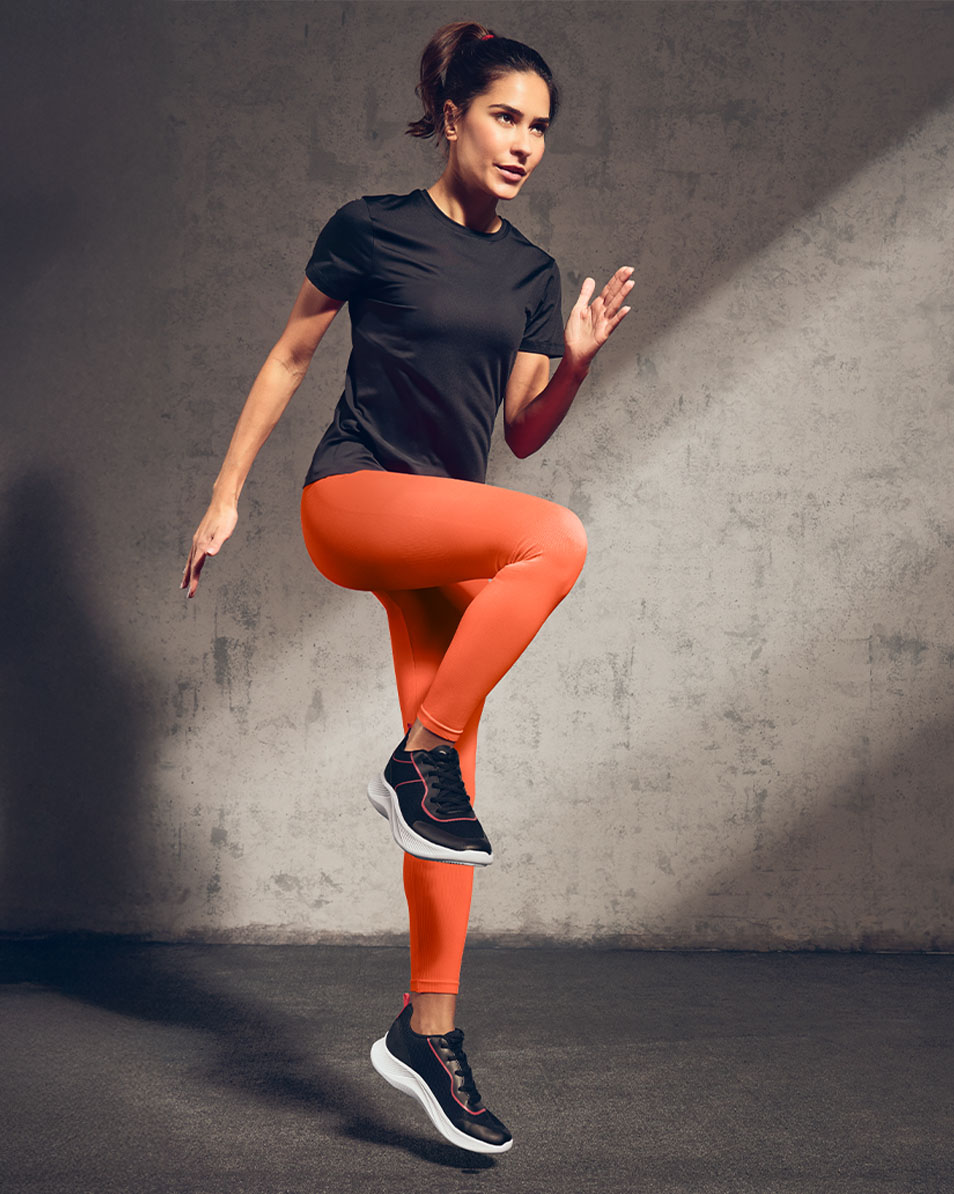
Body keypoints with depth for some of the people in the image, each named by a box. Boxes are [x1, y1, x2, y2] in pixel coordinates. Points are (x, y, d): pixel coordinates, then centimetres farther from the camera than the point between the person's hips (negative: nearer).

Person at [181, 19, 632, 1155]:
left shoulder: (530, 272, 13)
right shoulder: (372, 228, -1)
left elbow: (523, 431, 12)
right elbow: (288, 357, 5)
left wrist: (578, 360, -6)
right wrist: (224, 495, 5)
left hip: (446, 535, 6)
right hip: (353, 497, -5)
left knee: (451, 773, 0)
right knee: (555, 536, -31)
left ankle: (427, 1032, 9)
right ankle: (418, 761, -18)